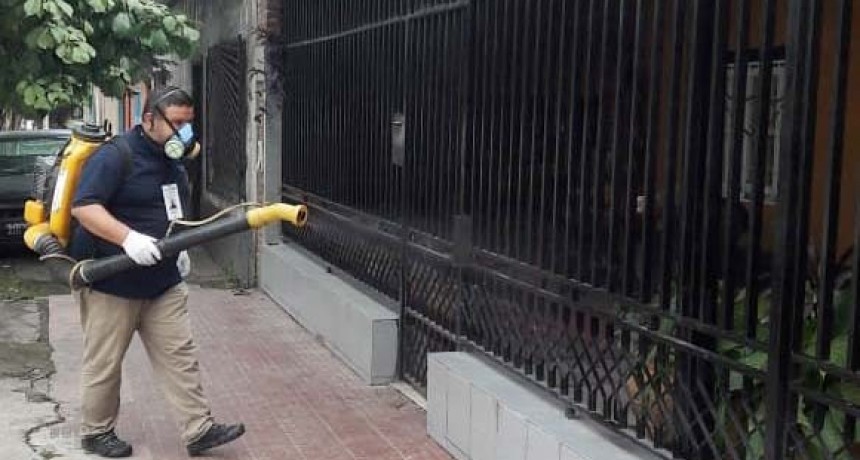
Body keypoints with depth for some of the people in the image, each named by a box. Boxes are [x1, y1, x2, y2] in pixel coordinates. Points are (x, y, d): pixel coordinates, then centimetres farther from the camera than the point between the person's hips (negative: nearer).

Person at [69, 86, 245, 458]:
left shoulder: (172, 161, 11)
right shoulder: (115, 155, -16)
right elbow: (83, 207, -25)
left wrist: (179, 247, 13)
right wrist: (128, 237, -34)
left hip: (163, 281, 8)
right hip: (111, 283, -7)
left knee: (179, 356, 4)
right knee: (104, 364, 6)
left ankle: (199, 430, 8)